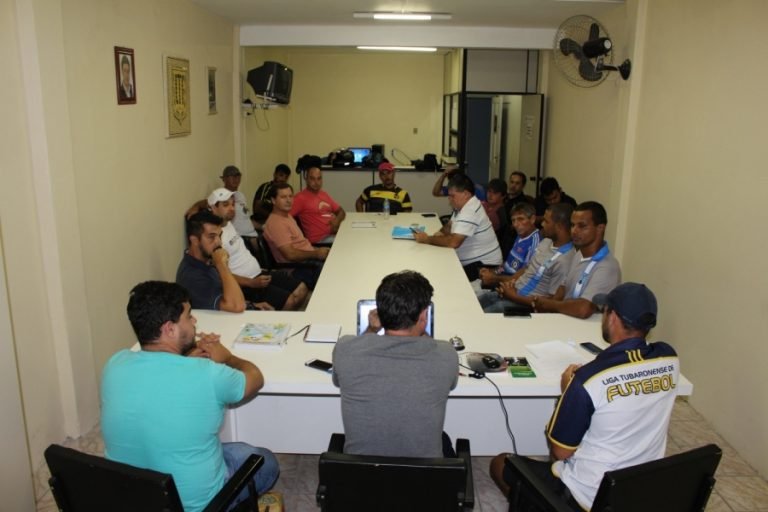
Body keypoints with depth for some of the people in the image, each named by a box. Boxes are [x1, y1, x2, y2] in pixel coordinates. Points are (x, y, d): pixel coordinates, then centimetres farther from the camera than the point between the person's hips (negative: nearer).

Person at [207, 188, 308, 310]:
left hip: (258, 273, 10)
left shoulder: (228, 223, 11)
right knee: (290, 301, -20)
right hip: (244, 284, -10)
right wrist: (252, 283, -24)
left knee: (301, 289, 5)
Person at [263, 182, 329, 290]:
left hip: (309, 258, 10)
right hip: (300, 268, -10)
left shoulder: (287, 215, 14)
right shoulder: (275, 223, -18)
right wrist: (316, 254, -14)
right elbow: (290, 254, -22)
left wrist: (317, 250, 6)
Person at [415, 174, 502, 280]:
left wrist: (427, 239, -19)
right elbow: (450, 225, 20)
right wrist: (441, 233, -3)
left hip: (484, 265, -9)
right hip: (472, 260, 9)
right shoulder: (462, 205, 7)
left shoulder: (470, 211, -24)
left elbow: (453, 242, -31)